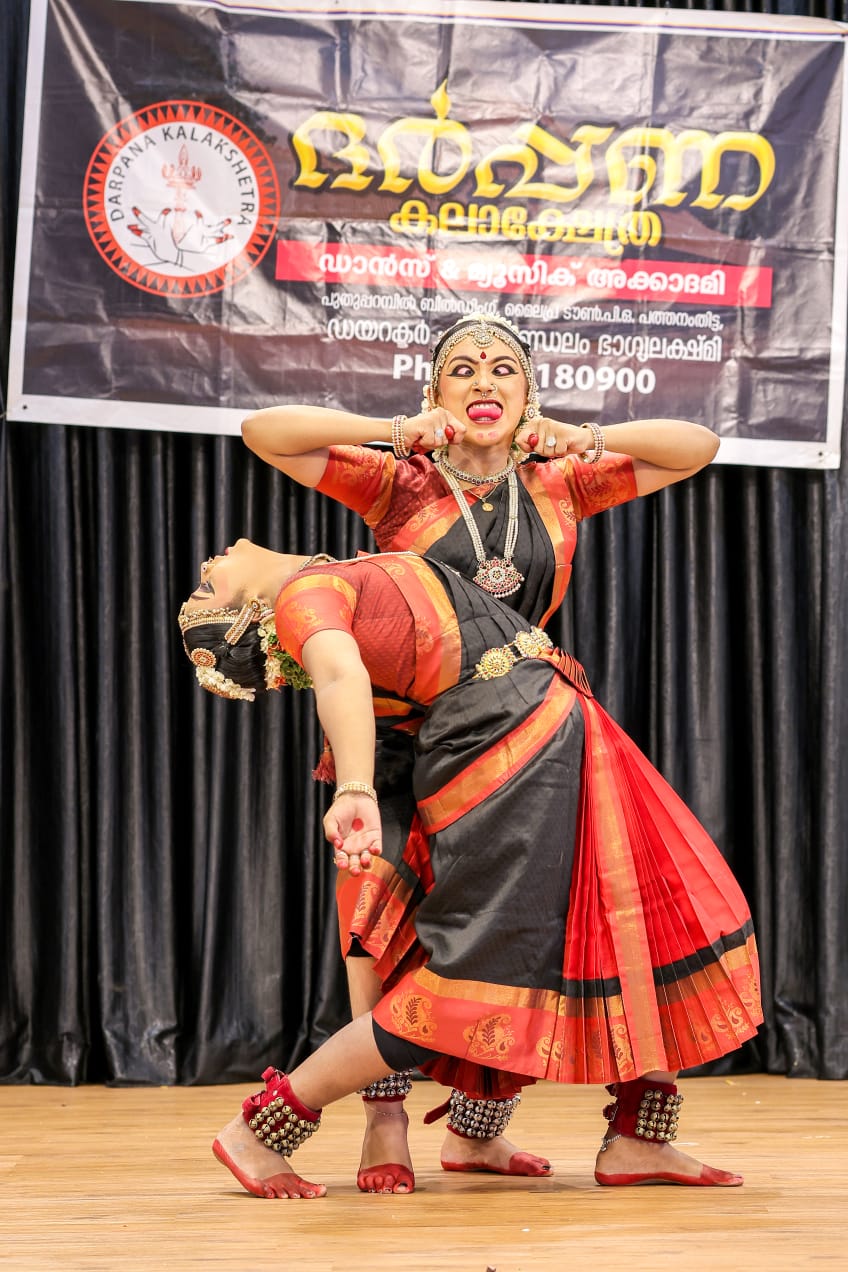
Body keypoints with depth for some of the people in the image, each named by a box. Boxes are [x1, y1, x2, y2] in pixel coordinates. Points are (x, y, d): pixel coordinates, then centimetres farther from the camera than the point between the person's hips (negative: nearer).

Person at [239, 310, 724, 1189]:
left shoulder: (559, 487, 9)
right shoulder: (401, 484, 0)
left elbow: (697, 447, 10)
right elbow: (263, 431, -6)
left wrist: (577, 438, -2)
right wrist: (395, 431, -11)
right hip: (402, 726, -3)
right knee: (385, 898, -17)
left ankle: (473, 1126, 15)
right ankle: (385, 1116, -14)